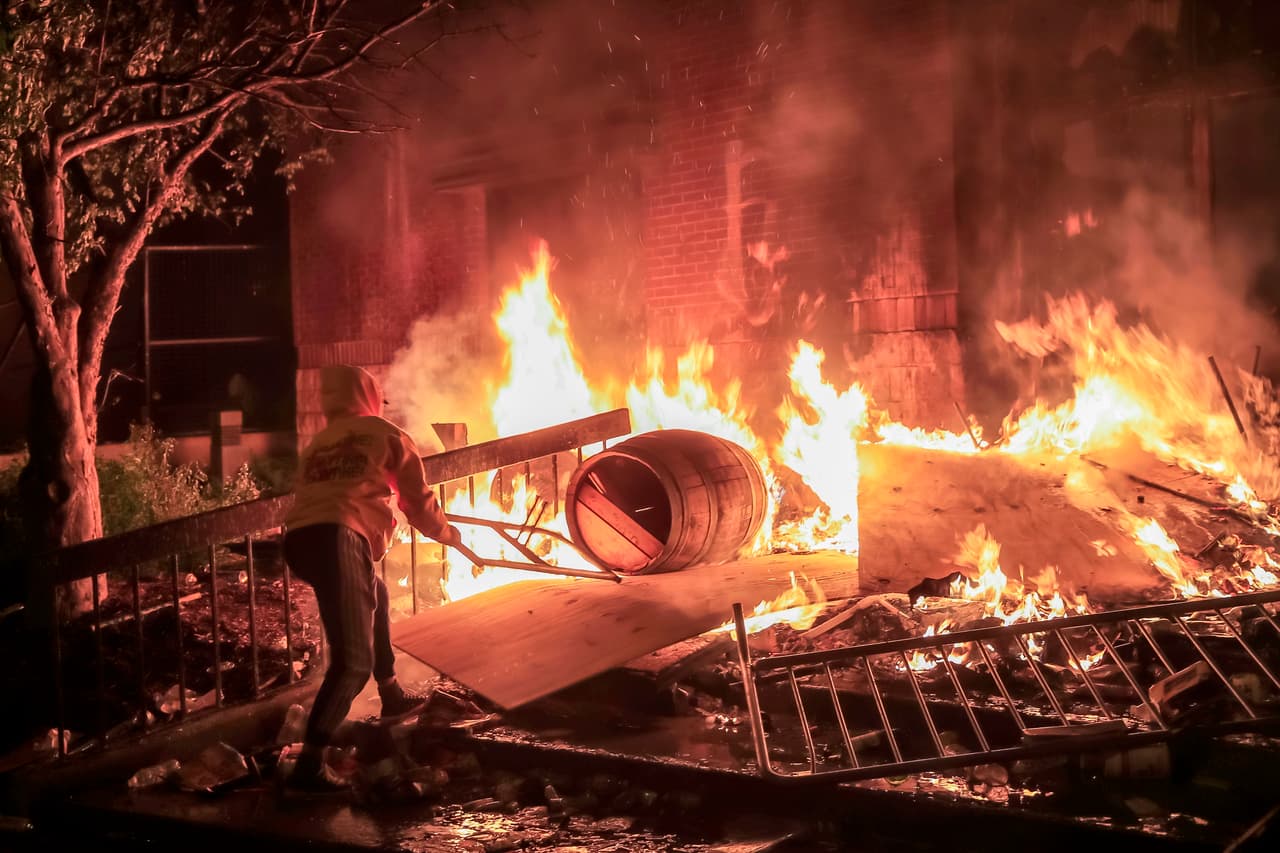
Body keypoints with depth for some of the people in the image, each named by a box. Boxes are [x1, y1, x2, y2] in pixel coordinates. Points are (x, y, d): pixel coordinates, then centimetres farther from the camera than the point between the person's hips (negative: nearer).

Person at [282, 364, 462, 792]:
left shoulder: (317, 444, 31)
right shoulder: (388, 435, 17)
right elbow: (418, 503, 20)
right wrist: (448, 533, 39)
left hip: (298, 537, 7)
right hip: (337, 537, -7)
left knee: (375, 593, 34)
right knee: (353, 660, -10)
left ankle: (392, 695, 44)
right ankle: (309, 765, -21)